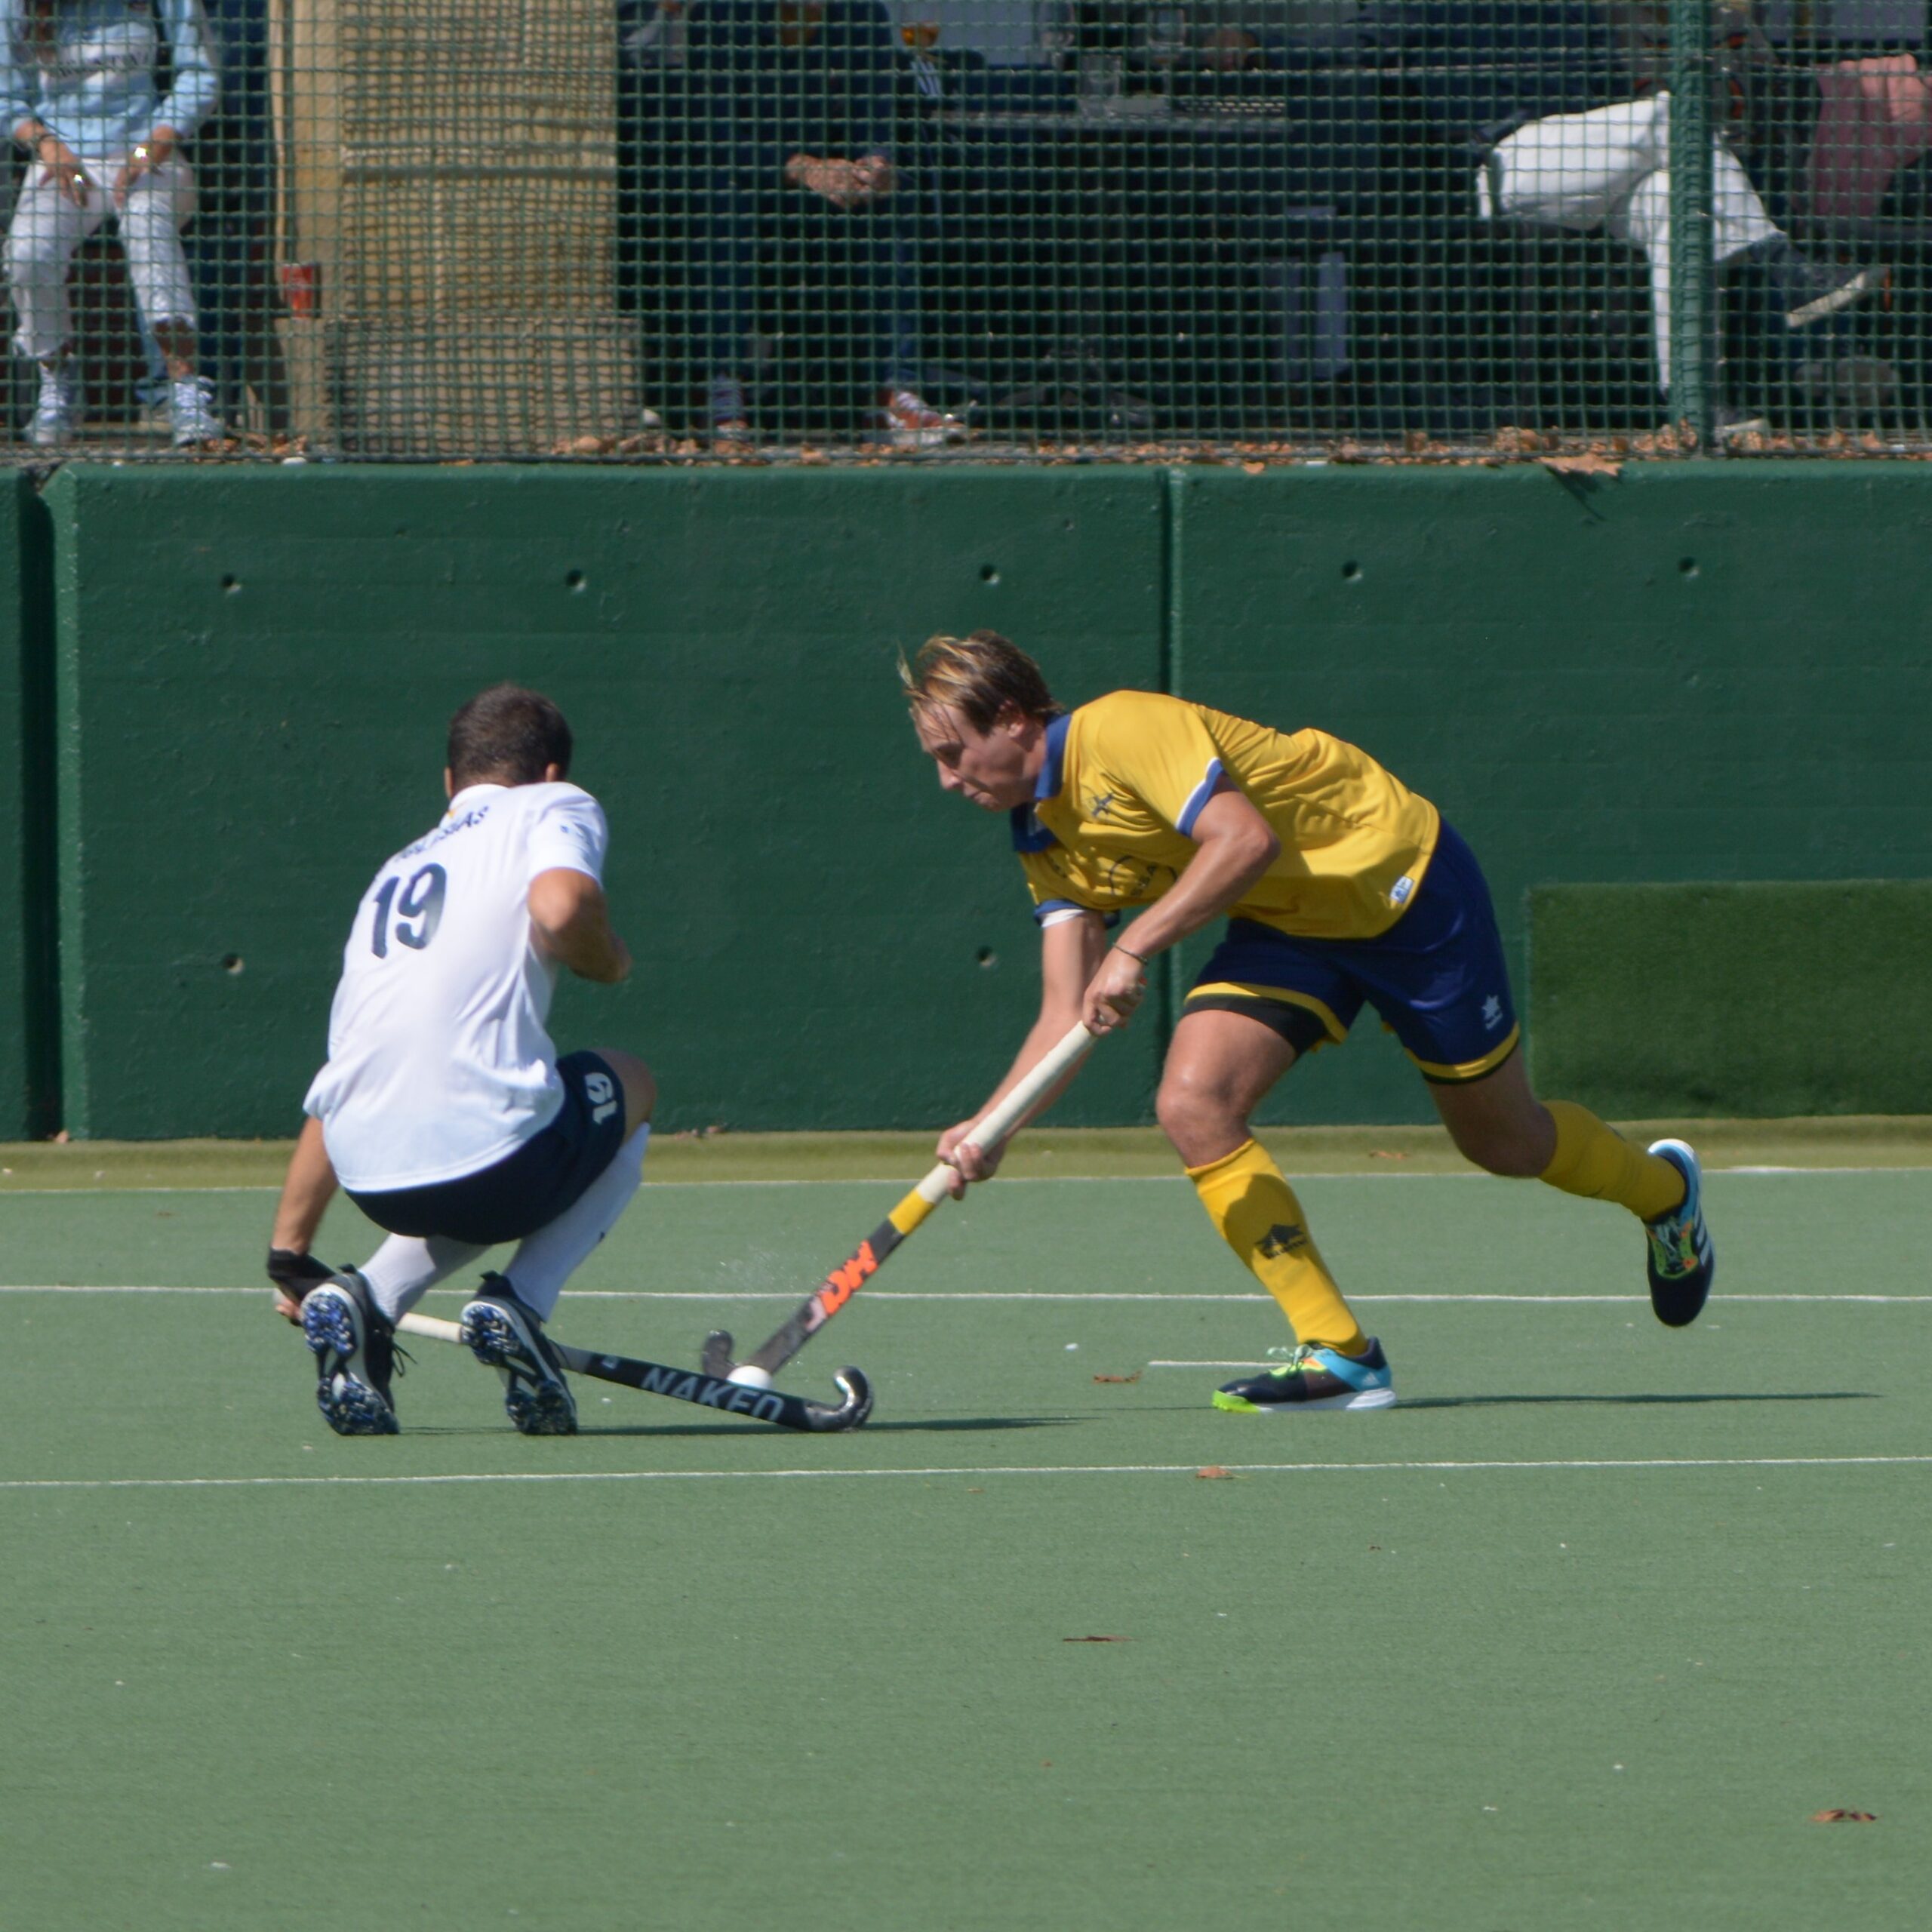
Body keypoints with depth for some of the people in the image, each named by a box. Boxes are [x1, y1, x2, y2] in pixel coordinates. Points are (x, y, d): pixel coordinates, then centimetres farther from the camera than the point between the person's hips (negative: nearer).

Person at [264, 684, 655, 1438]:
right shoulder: (556, 808, 11)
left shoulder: (396, 871, 28)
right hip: (491, 1160, -6)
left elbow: (334, 1095, 30)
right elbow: (560, 906, -14)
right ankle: (519, 1302, 6)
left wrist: (289, 1257, 36)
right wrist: (606, 961, 10)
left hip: (375, 1187, 6)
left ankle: (368, 1299, 11)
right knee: (630, 1087, 28)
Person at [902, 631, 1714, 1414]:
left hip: (1396, 878, -7)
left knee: (1505, 1142, 8)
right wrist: (988, 1127, -14)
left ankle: (1662, 1189, 42)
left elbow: (1246, 840, -37)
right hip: (1286, 928, 7)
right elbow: (1068, 1016, 0)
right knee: (1193, 1105, -17)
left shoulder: (1118, 731, -25)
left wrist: (1134, 948, -41)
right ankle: (1337, 1354, -11)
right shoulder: (1048, 844, 2)